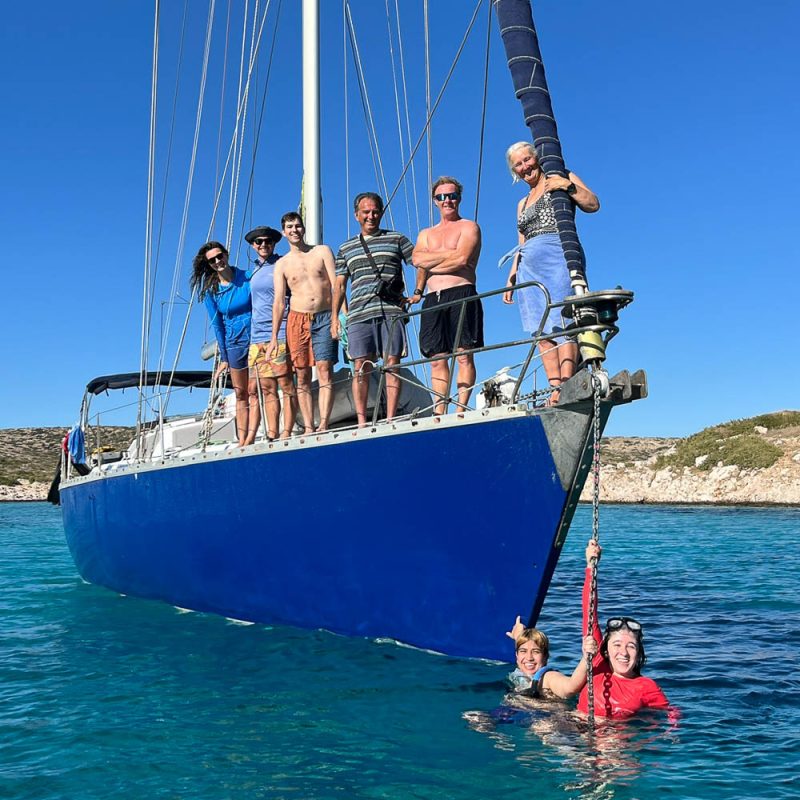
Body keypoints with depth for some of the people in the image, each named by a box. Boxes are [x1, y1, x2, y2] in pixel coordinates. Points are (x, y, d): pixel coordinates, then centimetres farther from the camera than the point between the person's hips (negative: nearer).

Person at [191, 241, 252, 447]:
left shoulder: (248, 278, -5)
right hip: (234, 342, 3)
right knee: (240, 395, 9)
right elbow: (217, 324, 3)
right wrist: (224, 357, 2)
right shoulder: (210, 289, 2)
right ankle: (242, 442, 12)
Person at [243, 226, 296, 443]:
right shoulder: (254, 272, 20)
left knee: (286, 384, -5)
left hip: (280, 334, -6)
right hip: (257, 336, 6)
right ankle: (271, 435, 4)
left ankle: (286, 433, -5)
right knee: (265, 388, 3)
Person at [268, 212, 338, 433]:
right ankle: (308, 428, -1)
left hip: (324, 318, -1)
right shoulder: (282, 264, 10)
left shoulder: (322, 251, 9)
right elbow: (279, 301, 7)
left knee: (325, 371, -11)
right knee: (302, 376, -1)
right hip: (297, 319, 1)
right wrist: (274, 337, 1)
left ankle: (323, 424, -16)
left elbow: (336, 285, 2)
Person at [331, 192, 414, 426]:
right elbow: (339, 285, 18)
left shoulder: (396, 239, 13)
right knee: (361, 367, -4)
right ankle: (361, 422, -2)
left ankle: (390, 420, -3)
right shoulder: (346, 248, 20)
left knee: (392, 364, -5)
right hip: (359, 313, 2)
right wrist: (334, 316, 9)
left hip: (391, 312, -1)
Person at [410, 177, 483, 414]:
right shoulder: (426, 234, 25)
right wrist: (449, 253, -4)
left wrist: (429, 261, 1)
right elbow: (417, 259, 4)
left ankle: (461, 410, -13)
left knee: (464, 356, -10)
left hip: (461, 295, -5)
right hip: (433, 300, 5)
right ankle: (439, 413, -3)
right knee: (437, 359, -1)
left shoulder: (468, 227, 9)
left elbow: (461, 260, -9)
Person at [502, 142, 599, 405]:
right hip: (529, 266, 6)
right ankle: (556, 388, -11)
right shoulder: (522, 204, 29)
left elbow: (593, 204, 0)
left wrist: (569, 186, -14)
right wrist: (512, 276, 18)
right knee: (542, 330, -6)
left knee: (563, 323, -18)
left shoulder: (560, 179, 12)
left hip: (558, 256, -6)